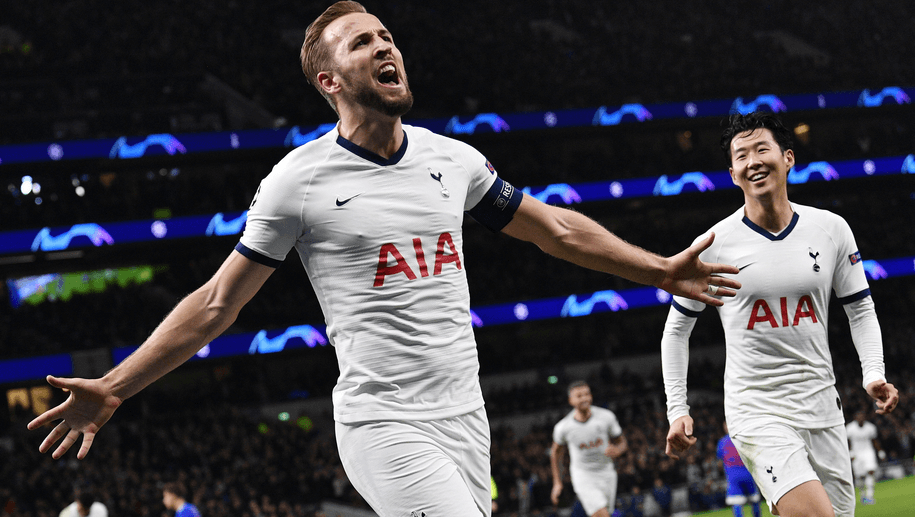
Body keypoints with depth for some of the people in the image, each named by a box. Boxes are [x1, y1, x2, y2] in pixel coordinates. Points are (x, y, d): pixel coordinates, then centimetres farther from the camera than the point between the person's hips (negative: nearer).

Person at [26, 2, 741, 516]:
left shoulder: (452, 158, 9)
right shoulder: (301, 178, -5)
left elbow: (555, 229, 21)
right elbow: (218, 303, -2)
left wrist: (659, 270, 19)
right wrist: (114, 388, -7)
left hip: (463, 417, 6)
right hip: (382, 424, -6)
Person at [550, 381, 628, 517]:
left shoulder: (606, 417, -10)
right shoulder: (563, 427, -13)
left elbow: (622, 443, 3)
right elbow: (556, 452, 7)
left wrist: (617, 450, -22)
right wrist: (557, 483, 9)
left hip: (606, 474, 3)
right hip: (583, 476, -3)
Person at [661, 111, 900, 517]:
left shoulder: (832, 229, 3)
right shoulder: (714, 246, -4)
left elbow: (860, 309, 14)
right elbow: (677, 328, 7)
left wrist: (873, 373, -3)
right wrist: (677, 411, 2)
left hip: (822, 406, 4)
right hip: (756, 412, -4)